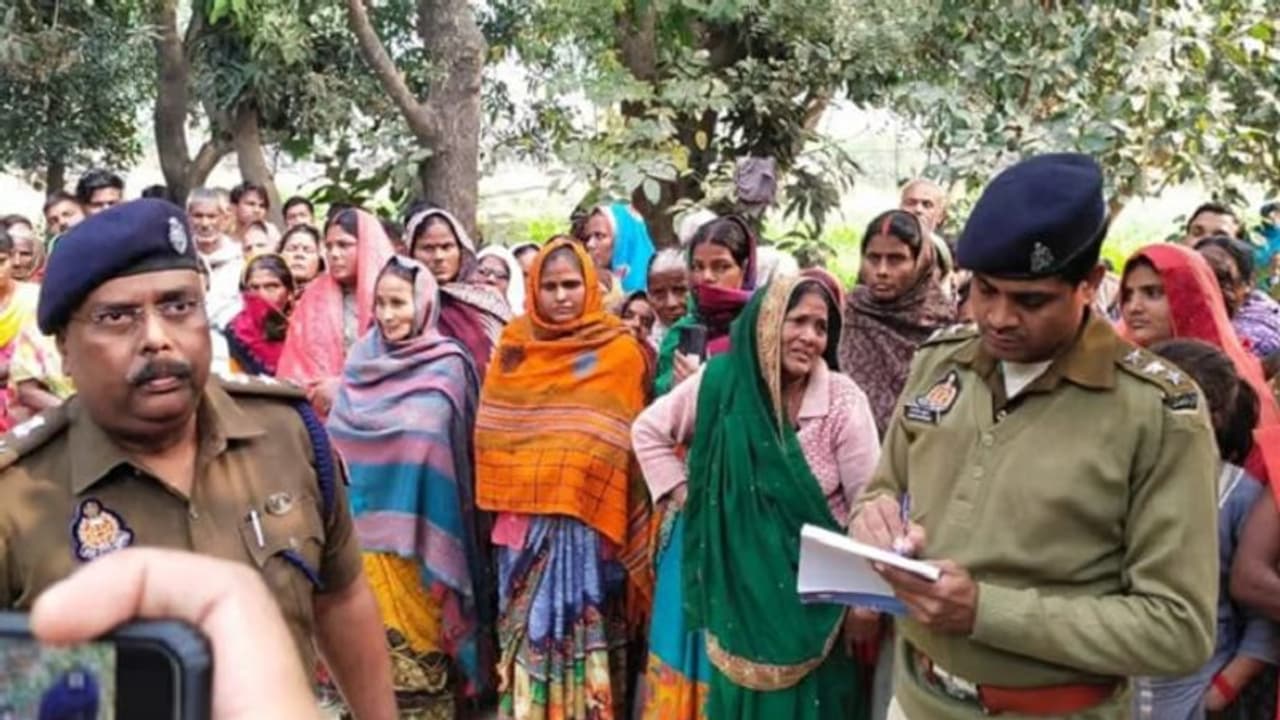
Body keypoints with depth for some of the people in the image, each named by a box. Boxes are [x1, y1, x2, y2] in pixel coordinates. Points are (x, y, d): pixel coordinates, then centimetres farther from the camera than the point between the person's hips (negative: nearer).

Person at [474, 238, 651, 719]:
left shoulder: (621, 352, -3)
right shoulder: (513, 345, 8)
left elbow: (633, 442, -2)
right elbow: (491, 431, 13)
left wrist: (624, 528, -5)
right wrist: (497, 499, 4)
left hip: (588, 523, -3)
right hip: (522, 519, 3)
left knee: (582, 633, 1)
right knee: (528, 631, 8)